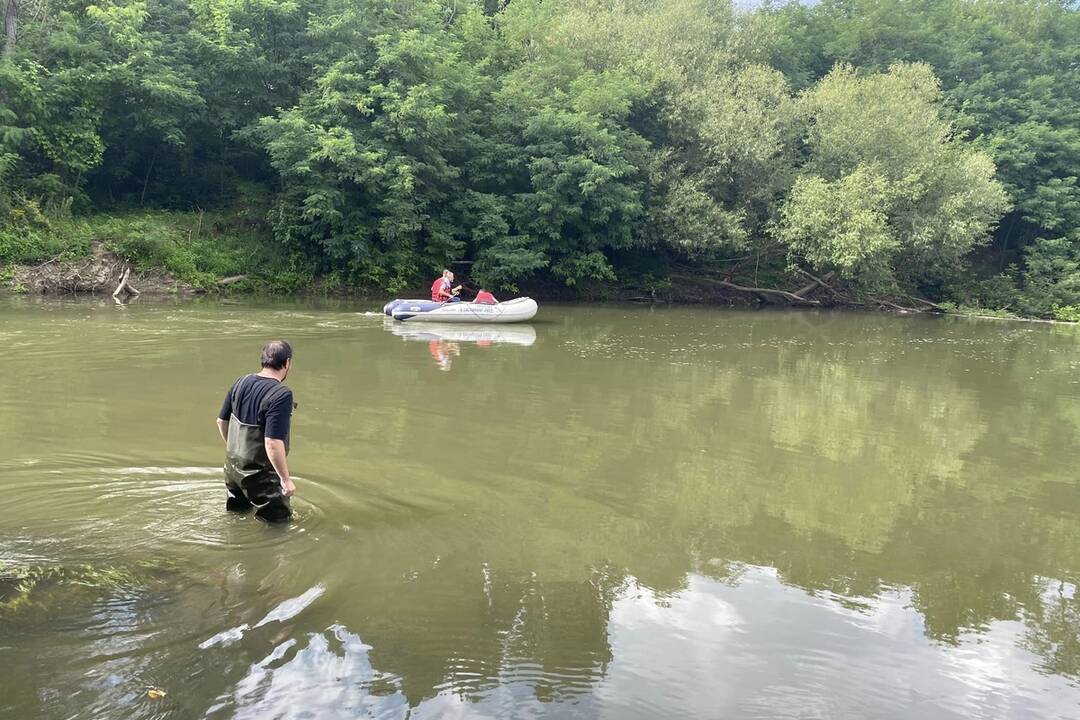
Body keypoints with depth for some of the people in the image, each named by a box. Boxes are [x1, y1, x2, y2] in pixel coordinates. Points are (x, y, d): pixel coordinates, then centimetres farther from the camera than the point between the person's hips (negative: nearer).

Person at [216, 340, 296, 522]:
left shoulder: (241, 383, -1)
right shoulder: (281, 394, -24)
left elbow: (221, 421, 9)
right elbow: (273, 443, -29)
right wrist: (286, 479, -20)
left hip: (233, 464, 8)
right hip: (260, 471, -8)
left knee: (237, 510, 30)